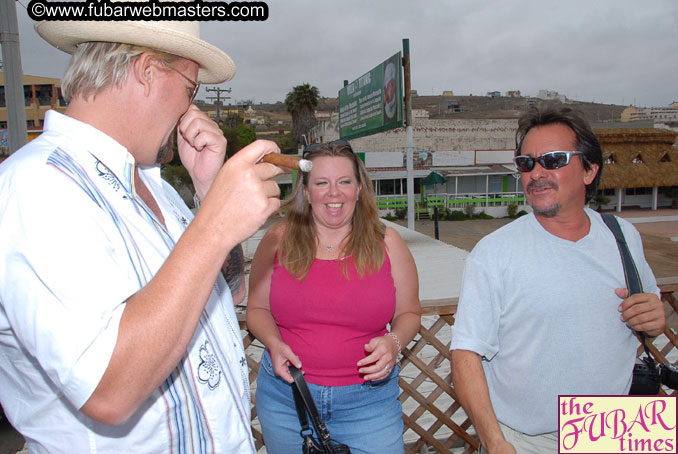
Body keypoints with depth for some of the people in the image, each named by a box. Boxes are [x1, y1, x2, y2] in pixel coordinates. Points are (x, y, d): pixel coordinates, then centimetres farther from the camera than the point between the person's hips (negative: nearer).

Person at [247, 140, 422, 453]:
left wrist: (394, 342, -14)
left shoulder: (386, 243, -2)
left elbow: (409, 313, 6)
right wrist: (274, 343, -13)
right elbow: (257, 308, 6)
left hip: (369, 399, 0)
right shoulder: (278, 239, -3)